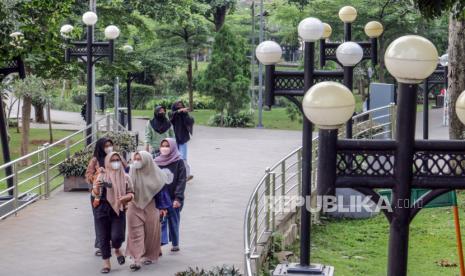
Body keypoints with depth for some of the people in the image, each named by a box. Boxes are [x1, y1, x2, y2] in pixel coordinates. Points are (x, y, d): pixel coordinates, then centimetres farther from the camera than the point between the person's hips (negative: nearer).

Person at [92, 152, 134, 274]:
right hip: (102, 210, 0)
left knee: (117, 236, -12)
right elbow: (95, 194, -1)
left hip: (118, 210, 0)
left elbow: (131, 194, 7)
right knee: (103, 238, 0)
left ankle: (117, 250, 23)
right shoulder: (102, 176, 3)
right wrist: (96, 187, -24)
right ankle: (106, 264, 12)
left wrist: (125, 197, -16)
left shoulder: (125, 177, 6)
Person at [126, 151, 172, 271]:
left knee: (150, 233, 9)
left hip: (150, 207, 0)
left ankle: (149, 256, 27)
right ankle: (137, 260, -8)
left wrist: (162, 207, 0)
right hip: (135, 207, 0)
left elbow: (161, 189, 0)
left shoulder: (155, 173, -5)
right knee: (135, 233, -6)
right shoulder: (131, 172, -3)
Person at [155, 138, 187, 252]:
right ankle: (159, 244, -12)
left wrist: (178, 198, -16)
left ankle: (175, 243, 22)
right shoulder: (157, 162, 5)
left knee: (174, 221, 8)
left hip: (173, 199, -2)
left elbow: (181, 181, -9)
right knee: (160, 221, -8)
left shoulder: (178, 162, -5)